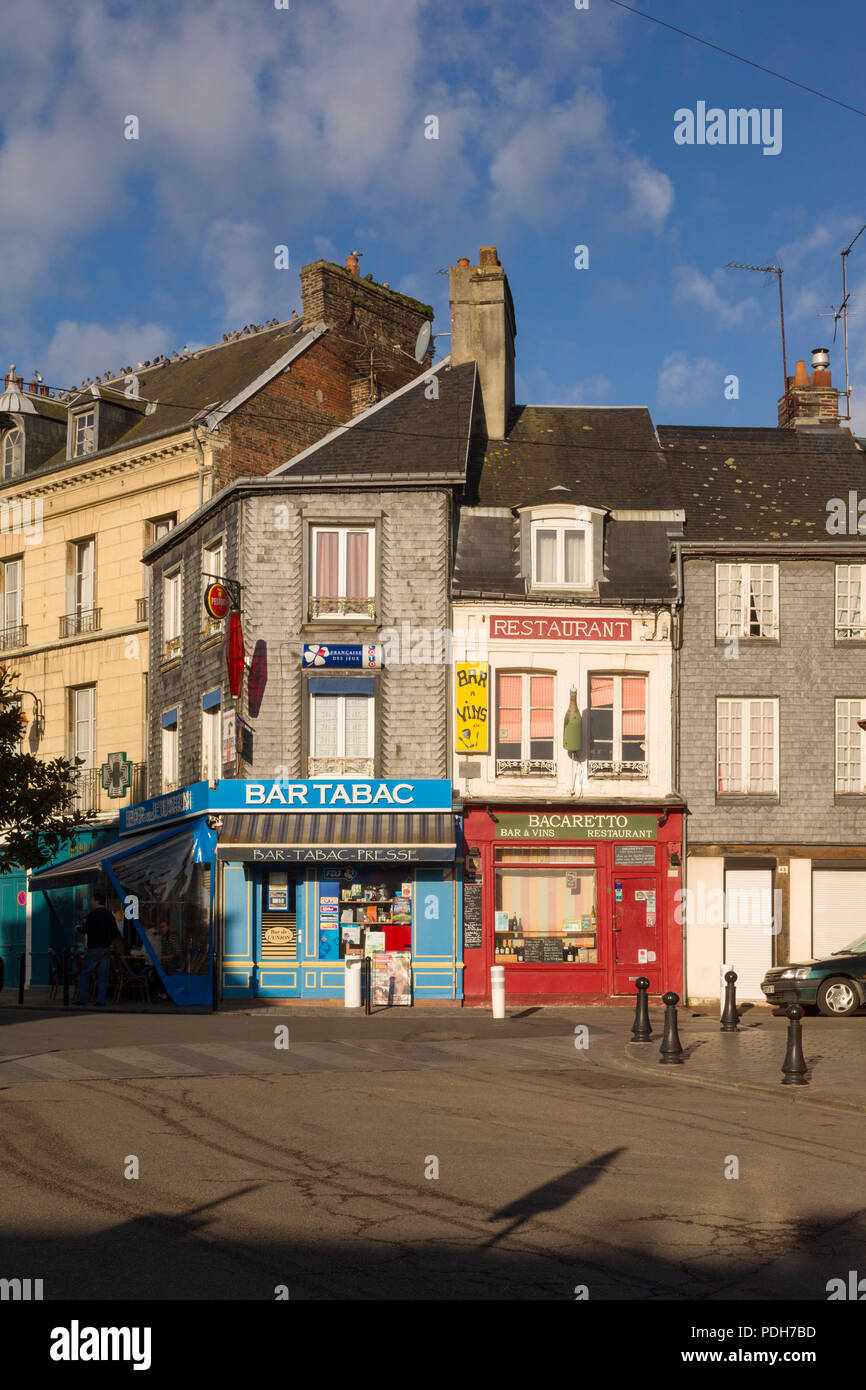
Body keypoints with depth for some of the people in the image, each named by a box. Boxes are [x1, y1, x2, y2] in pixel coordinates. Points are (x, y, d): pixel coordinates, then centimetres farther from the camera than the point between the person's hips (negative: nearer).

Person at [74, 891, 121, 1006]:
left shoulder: (93, 914, -11)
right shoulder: (109, 915, 10)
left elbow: (85, 929, -16)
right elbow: (116, 934, 12)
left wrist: (79, 928, 4)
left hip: (94, 948, -6)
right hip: (106, 948, 6)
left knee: (85, 973, 4)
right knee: (103, 975, 4)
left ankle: (82, 999, 2)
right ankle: (101, 1000, 0)